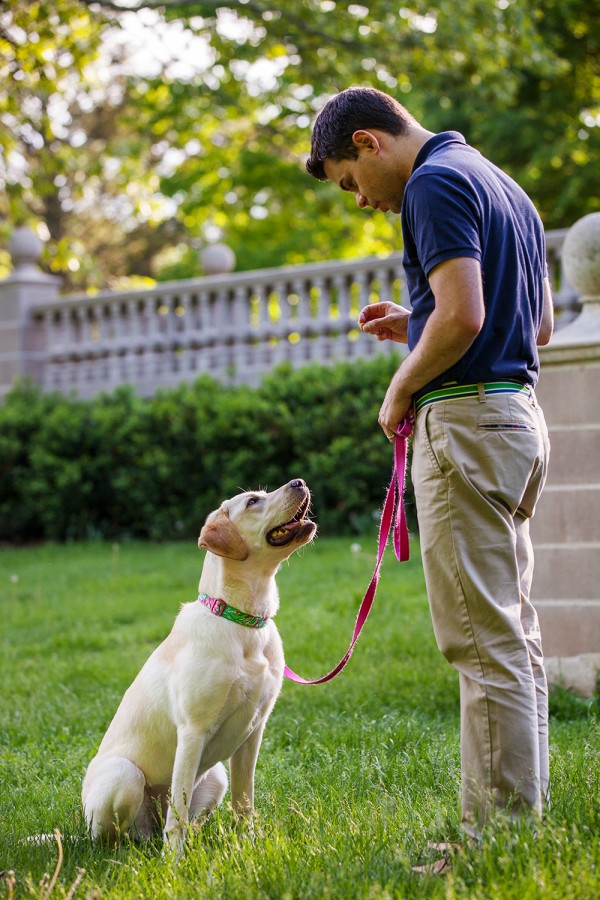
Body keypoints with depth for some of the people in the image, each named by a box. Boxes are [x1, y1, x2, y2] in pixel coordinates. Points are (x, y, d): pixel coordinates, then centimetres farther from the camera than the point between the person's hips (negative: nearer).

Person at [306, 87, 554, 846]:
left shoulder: (434, 184, -11)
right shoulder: (500, 185, 19)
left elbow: (461, 316, -22)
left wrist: (399, 390, -7)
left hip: (465, 419, -10)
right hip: (519, 417, 10)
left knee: (484, 640, -8)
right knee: (514, 635, 11)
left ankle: (498, 828, -4)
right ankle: (521, 811, 16)